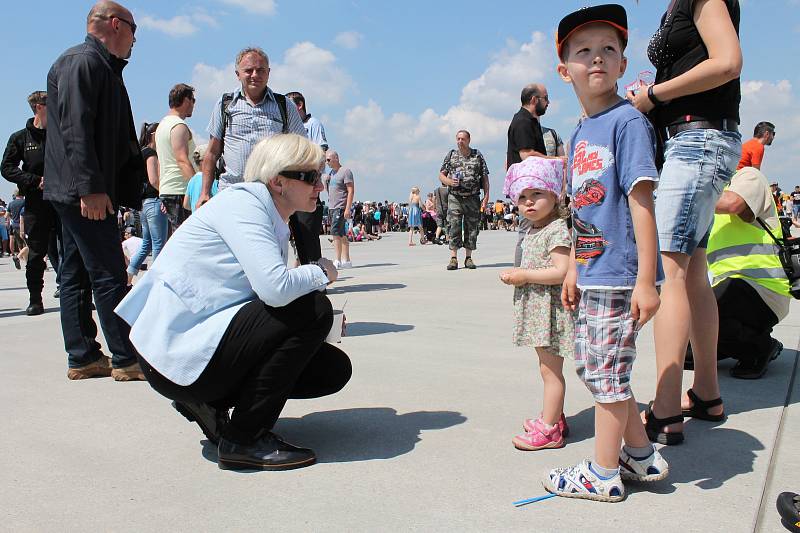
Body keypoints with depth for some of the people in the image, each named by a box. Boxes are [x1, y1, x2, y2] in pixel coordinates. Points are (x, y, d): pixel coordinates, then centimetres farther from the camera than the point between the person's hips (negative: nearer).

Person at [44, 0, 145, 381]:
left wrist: (128, 190, 23)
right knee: (110, 275, -8)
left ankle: (82, 358, 17)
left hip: (82, 193, 10)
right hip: (84, 192, -10)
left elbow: (117, 138, 25)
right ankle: (126, 360, -3)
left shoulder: (101, 66, 22)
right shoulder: (82, 61, -9)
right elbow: (75, 128, -19)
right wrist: (90, 187, -25)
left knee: (78, 275, 10)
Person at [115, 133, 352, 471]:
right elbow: (274, 288, -30)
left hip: (200, 344, 9)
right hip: (176, 357, -9)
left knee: (334, 368, 5)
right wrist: (321, 273, -11)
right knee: (313, 309, -21)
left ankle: (207, 402, 13)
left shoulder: (273, 220, 14)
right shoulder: (242, 203, -15)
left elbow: (270, 295, 7)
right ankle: (243, 439, -11)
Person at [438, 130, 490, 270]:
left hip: (473, 198, 0)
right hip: (454, 197, 0)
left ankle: (469, 258, 12)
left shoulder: (477, 155, 8)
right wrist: (449, 182, -11)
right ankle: (453, 258, -5)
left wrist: (486, 195, -2)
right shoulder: (451, 155, 10)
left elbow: (485, 177, 7)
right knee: (454, 227, -7)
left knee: (472, 228, 3)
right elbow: (441, 175, 10)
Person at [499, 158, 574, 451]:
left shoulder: (558, 229, -16)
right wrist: (516, 276, 5)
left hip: (550, 307, -10)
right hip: (536, 308, 10)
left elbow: (561, 272, -25)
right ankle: (553, 417, 32)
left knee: (550, 369, -3)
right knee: (548, 367, 19)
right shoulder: (532, 231, 14)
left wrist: (524, 276, -21)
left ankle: (549, 430, 5)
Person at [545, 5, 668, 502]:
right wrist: (575, 269, 19)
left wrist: (646, 279, -21)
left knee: (607, 370, 1)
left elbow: (641, 200, -17)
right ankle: (642, 455, 34)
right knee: (593, 365, 17)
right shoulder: (580, 134, 13)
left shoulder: (628, 121, -11)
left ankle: (603, 475, 19)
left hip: (621, 275, -9)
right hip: (594, 274, 9)